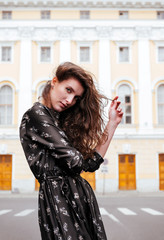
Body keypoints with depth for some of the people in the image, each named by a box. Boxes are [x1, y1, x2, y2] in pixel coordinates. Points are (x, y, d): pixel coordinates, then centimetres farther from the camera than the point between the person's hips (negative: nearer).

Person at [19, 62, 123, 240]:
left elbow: (91, 162, 11)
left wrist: (112, 123, 10)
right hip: (58, 197, -8)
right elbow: (73, 160, -14)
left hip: (79, 196, 8)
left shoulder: (62, 122, 17)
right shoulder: (36, 115, -8)